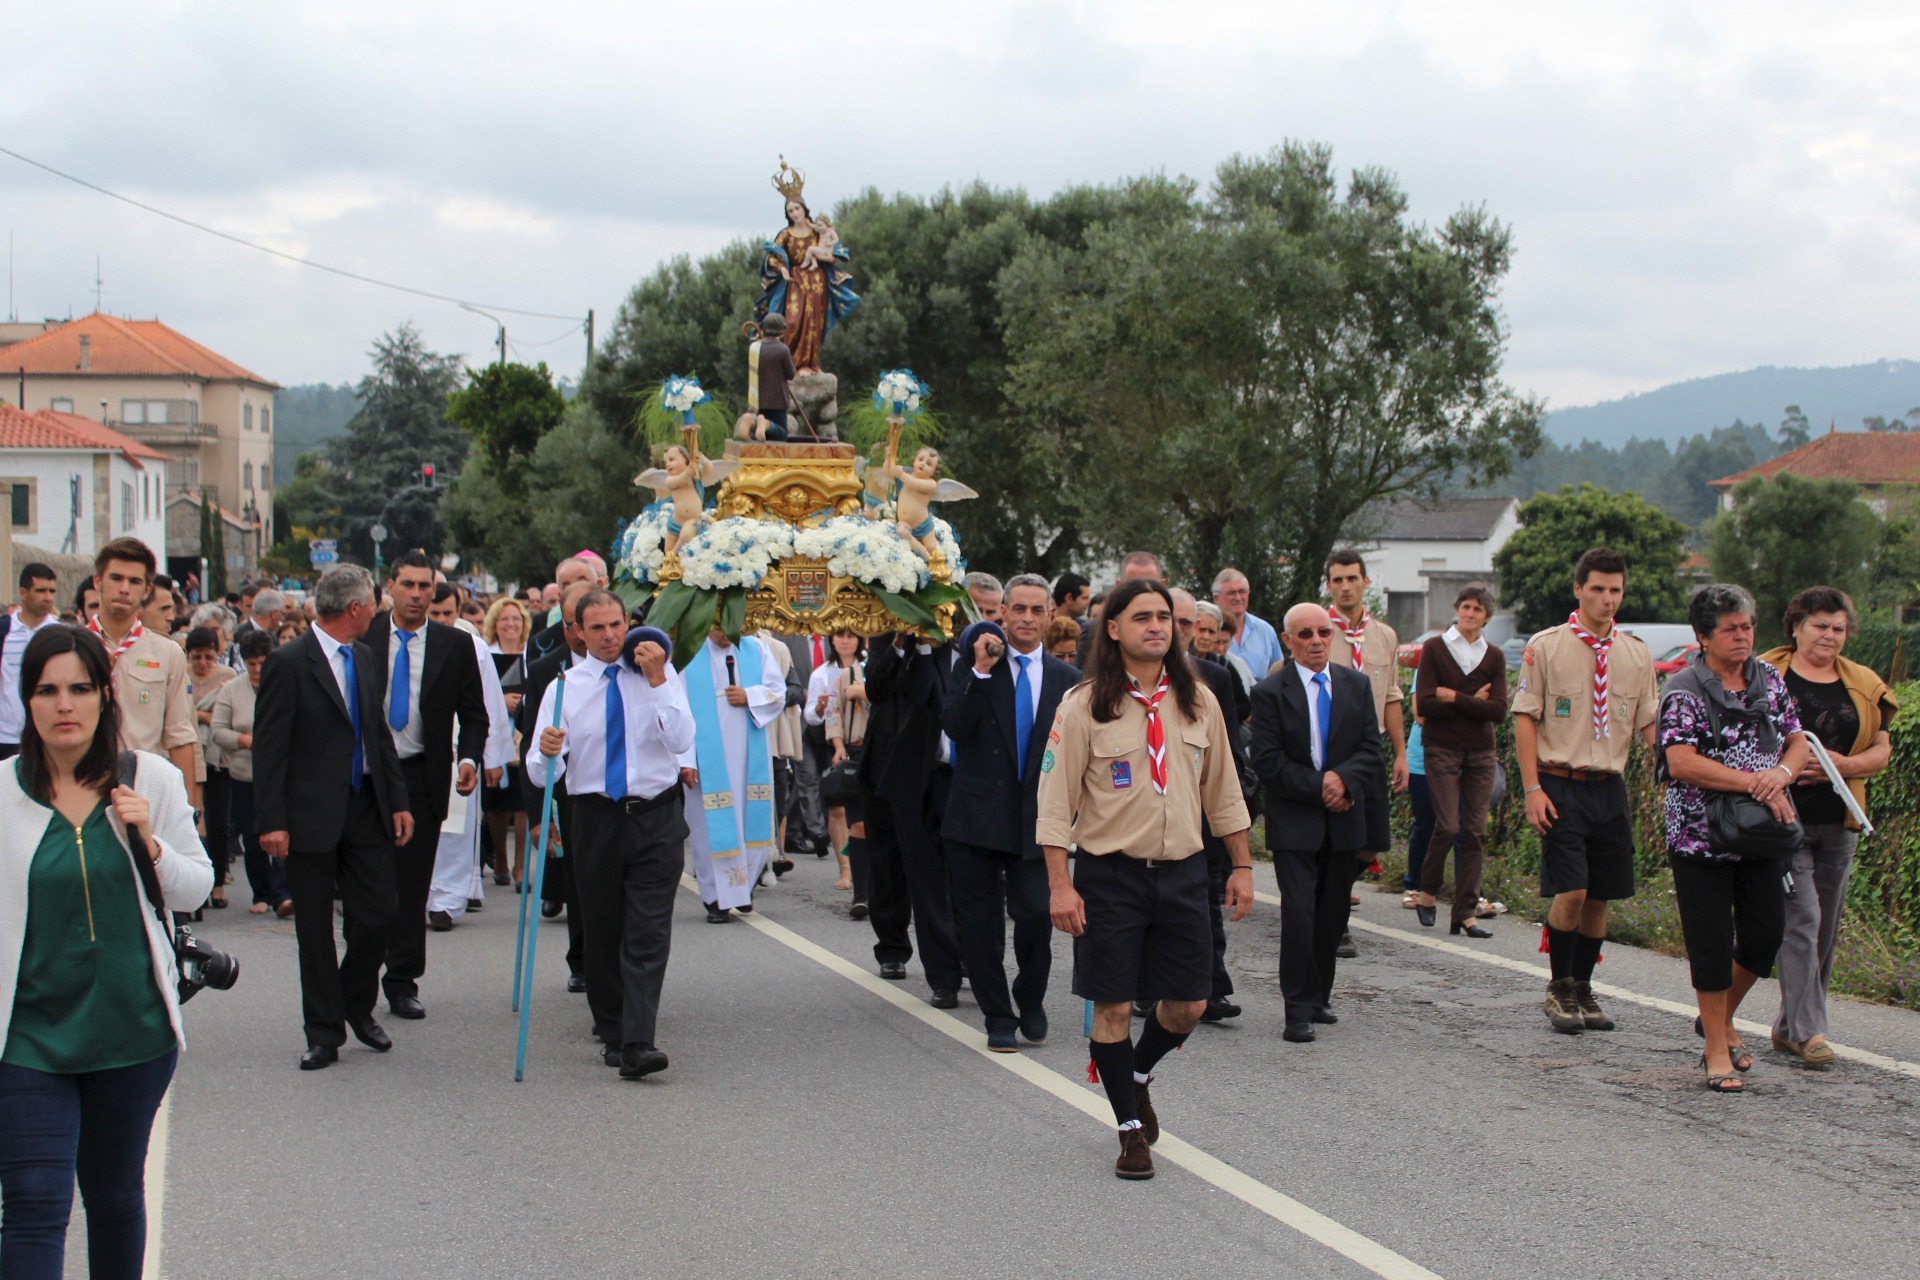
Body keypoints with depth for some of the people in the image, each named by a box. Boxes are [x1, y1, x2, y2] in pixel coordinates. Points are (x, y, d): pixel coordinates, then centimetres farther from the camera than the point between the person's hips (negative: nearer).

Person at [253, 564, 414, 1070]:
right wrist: (271, 820, -15)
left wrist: (398, 800, 11)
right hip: (312, 815, -5)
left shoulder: (368, 660, 12)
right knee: (315, 929, 4)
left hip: (366, 809, 5)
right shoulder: (287, 663, -9)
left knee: (378, 915, 3)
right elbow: (268, 747, -11)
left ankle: (357, 1006, 26)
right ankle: (324, 1032, 14)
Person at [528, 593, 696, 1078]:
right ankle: (612, 1031, 22)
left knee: (648, 934, -9)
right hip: (596, 818, 1)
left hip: (657, 819, -1)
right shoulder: (564, 687, 3)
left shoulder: (662, 676, 3)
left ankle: (639, 1044, -15)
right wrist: (547, 753, -28)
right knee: (602, 933, 8)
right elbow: (540, 773, -5)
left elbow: (681, 741, -11)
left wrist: (656, 681, -18)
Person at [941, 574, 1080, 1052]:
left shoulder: (1066, 679, 8)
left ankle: (1030, 999, 16)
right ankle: (999, 1017, 18)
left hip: (1035, 819, 0)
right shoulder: (973, 666, 3)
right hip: (977, 815, 0)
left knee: (1036, 914, -11)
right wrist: (981, 671, -16)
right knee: (980, 924, 4)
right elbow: (954, 726, -11)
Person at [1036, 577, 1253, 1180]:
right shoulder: (1083, 705, -8)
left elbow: (1222, 788, 13)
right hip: (1109, 874, -3)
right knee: (1114, 1006, 2)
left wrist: (1242, 865, 11)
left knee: (1188, 1004, 7)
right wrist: (1060, 885, -13)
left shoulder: (1198, 701, 4)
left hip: (1182, 870, 4)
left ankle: (1139, 1075, 38)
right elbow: (1055, 798, -8)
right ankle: (1131, 1128, 19)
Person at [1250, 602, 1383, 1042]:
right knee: (1298, 913, -11)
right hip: (1294, 823, -4)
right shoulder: (1270, 692, -3)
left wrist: (1343, 780, -14)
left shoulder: (1356, 685, 10)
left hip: (1344, 823, 4)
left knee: (1333, 915, 10)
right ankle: (1299, 1010, -8)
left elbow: (1371, 751, 4)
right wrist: (1318, 788, -15)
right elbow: (1268, 762, -9)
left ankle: (1319, 997, 23)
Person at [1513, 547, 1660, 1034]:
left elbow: (1651, 725, 12)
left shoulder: (1636, 654, 8)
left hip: (1611, 788, 4)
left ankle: (1582, 990, 23)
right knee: (1571, 892, -11)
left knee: (1600, 897, 7)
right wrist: (1532, 788, -10)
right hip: (1560, 786, -4)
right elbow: (1525, 719, -3)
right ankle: (1558, 989, 8)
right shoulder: (1544, 647, -3)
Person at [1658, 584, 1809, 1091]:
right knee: (1712, 943, -1)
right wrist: (1754, 784, -21)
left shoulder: (1769, 679, 8)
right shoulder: (1684, 689, -10)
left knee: (1765, 936, 7)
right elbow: (1681, 763, -19)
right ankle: (1717, 1050, 12)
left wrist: (1782, 773, -15)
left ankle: (1721, 1018, 32)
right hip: (1701, 836, -5)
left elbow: (1798, 740, 9)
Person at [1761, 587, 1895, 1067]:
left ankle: (1789, 1025, 19)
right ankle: (1807, 1029, -11)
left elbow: (1881, 749, 11)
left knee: (1826, 927, 8)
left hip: (1838, 821, 5)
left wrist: (1843, 765, -8)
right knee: (1801, 918, -13)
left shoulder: (1863, 686, 12)